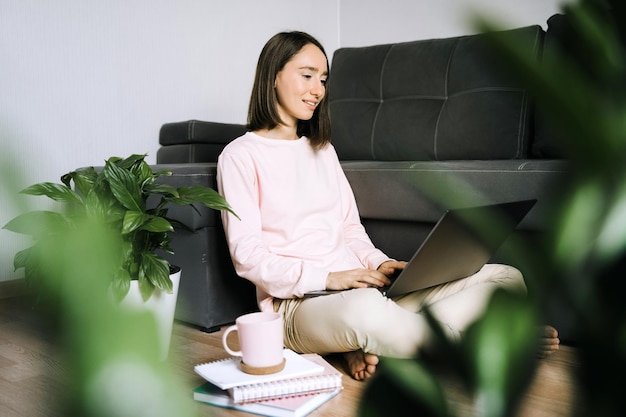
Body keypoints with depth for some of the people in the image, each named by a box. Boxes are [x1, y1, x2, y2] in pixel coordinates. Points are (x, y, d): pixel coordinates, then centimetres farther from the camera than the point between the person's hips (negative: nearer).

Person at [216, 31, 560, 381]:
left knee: (508, 278, -8)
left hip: (359, 285, 7)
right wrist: (327, 278, -18)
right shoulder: (241, 156, 0)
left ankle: (367, 345, -22)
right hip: (298, 301, -7)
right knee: (364, 310, -44)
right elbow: (247, 255, -8)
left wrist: (378, 263, -3)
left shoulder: (322, 149, 21)